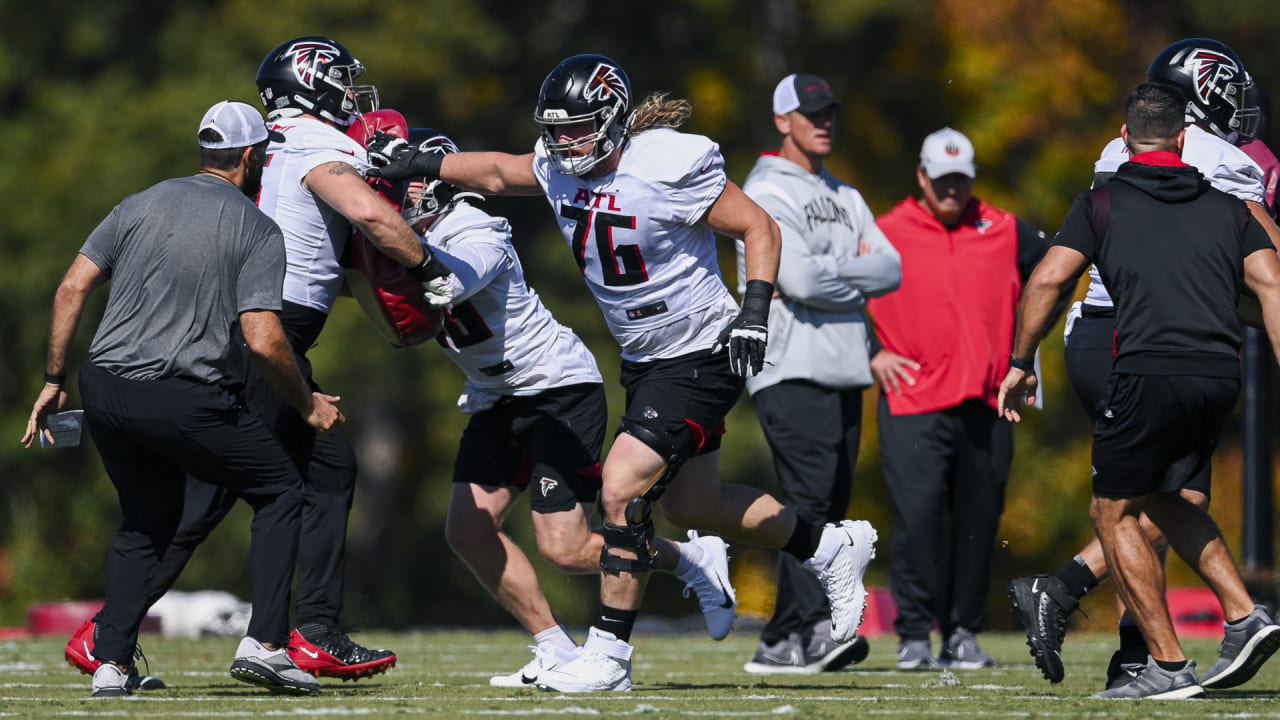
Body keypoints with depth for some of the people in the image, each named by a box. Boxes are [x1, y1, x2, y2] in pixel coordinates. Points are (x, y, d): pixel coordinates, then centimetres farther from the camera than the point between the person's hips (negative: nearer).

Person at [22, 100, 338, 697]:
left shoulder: (141, 204, 13)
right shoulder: (256, 230, -1)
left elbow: (72, 289, 6)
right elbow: (263, 340, -9)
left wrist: (53, 380, 12)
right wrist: (308, 406, 5)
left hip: (105, 387, 5)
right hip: (183, 399, -5)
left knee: (147, 520, 24)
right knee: (280, 492, 14)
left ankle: (111, 663, 11)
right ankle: (264, 642, 2)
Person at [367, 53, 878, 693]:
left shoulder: (669, 168, -23)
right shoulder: (560, 168, -2)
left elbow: (758, 228, -15)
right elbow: (499, 172, 17)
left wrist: (754, 312, -25)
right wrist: (420, 165, 7)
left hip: (700, 358, -9)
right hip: (644, 361, 9)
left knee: (622, 487, -17)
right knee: (691, 504, 18)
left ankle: (608, 654, -9)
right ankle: (832, 548, 39)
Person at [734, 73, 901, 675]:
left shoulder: (844, 197, 20)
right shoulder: (765, 195, -5)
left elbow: (891, 269, 8)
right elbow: (801, 280, -17)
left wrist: (826, 271, -7)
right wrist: (857, 277, -1)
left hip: (844, 371, 8)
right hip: (793, 371, -8)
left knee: (831, 503, 4)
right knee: (810, 501, -16)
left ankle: (789, 640, 4)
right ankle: (804, 631, -19)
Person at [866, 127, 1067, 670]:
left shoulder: (1004, 231, 10)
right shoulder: (886, 235, 2)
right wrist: (871, 356, -1)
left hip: (986, 405, 3)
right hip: (913, 405, -3)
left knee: (979, 522, 5)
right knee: (916, 518, -11)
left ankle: (963, 633, 14)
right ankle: (914, 634, -3)